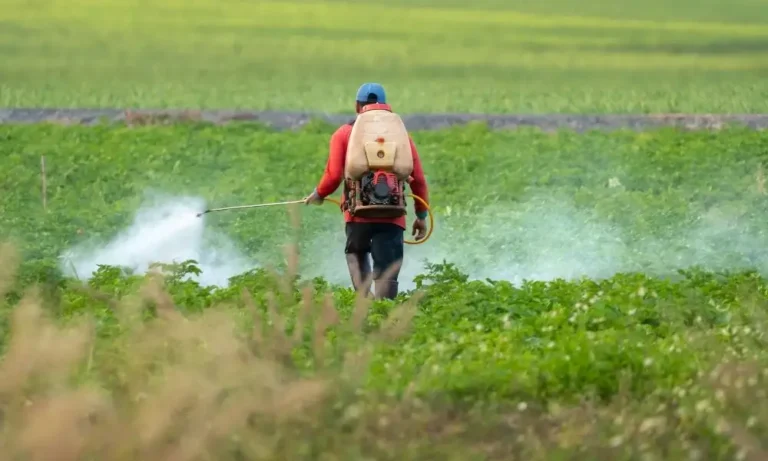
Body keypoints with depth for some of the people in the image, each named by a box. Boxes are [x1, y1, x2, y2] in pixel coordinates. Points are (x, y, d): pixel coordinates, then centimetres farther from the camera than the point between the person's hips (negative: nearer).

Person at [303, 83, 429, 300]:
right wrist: (421, 215, 19)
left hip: (359, 211, -1)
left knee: (356, 254, 22)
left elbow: (334, 175, -1)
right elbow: (418, 178, 12)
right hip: (393, 215, 1)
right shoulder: (401, 133, 15)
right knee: (386, 273, 3)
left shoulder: (345, 133, 8)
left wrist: (318, 194, 19)